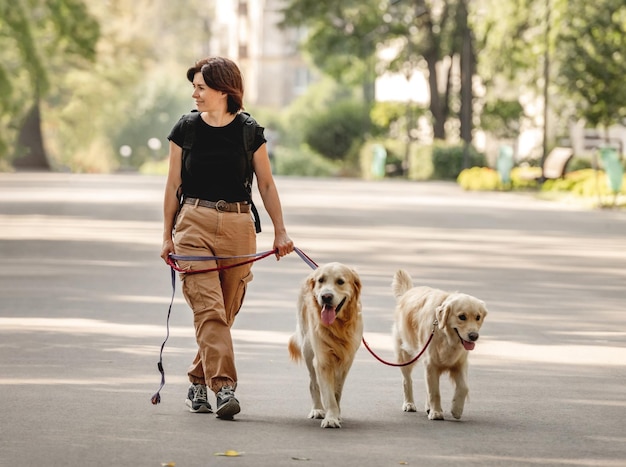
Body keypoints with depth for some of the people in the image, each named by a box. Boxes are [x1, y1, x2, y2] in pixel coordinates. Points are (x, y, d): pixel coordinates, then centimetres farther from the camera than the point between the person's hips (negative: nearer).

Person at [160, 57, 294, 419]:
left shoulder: (249, 132, 2)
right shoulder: (185, 129, 3)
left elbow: (266, 185, 8)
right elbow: (174, 184, 10)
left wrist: (280, 231, 4)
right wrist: (168, 235, 11)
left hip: (238, 226, 1)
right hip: (194, 224, -1)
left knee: (226, 312, 5)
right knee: (209, 308, -14)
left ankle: (198, 382, 24)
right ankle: (223, 388, -20)